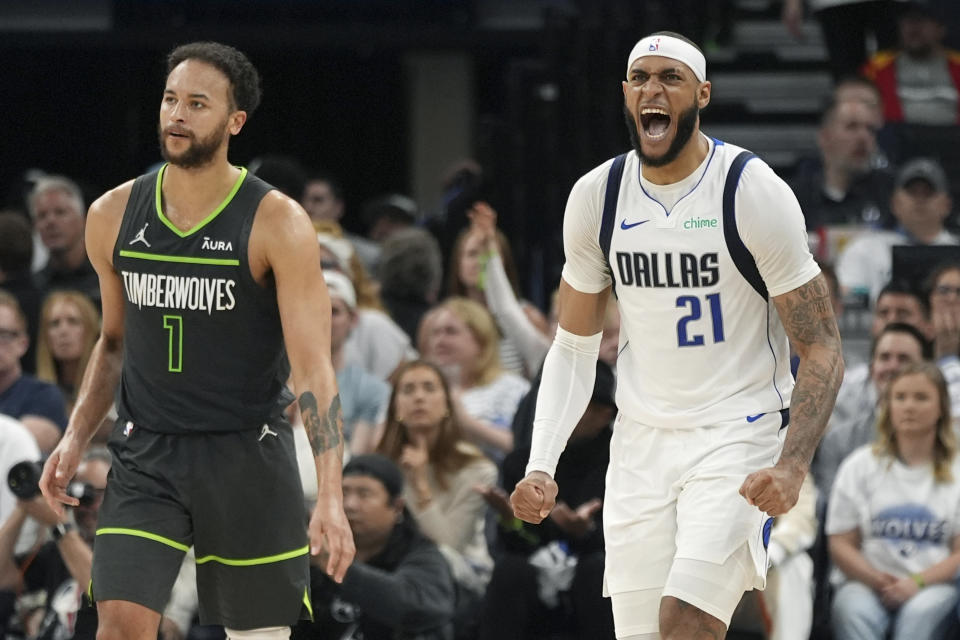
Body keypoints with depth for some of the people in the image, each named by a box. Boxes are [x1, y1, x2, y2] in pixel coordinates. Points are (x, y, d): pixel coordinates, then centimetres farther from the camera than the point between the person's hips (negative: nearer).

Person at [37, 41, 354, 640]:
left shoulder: (277, 223, -12)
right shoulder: (113, 215, 2)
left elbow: (313, 364, -17)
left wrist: (331, 495, -25)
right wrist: (76, 438, 5)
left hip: (246, 453, -3)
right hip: (145, 455, 3)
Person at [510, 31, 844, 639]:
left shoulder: (754, 191, -13)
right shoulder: (596, 196, 2)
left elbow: (823, 351, -11)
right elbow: (574, 347, 12)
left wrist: (792, 466, -26)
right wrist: (541, 465, -1)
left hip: (738, 435, -5)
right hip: (640, 445, 5)